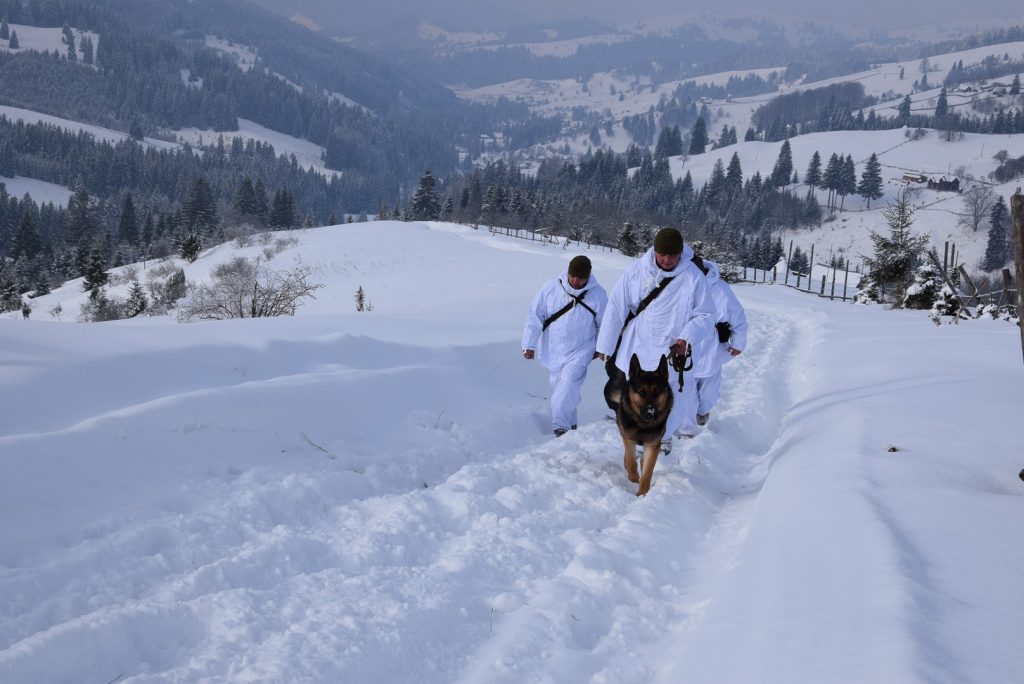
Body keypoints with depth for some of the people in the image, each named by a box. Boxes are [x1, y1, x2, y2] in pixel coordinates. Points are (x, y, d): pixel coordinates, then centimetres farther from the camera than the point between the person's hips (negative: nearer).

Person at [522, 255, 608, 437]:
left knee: (567, 387, -20)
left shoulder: (598, 294, -12)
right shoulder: (552, 287, -11)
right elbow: (535, 315, -5)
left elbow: (604, 324, 3)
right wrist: (529, 344, -5)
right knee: (558, 386, 11)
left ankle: (561, 427, -17)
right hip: (554, 350, 3)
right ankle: (569, 424, 27)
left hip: (580, 351, -3)